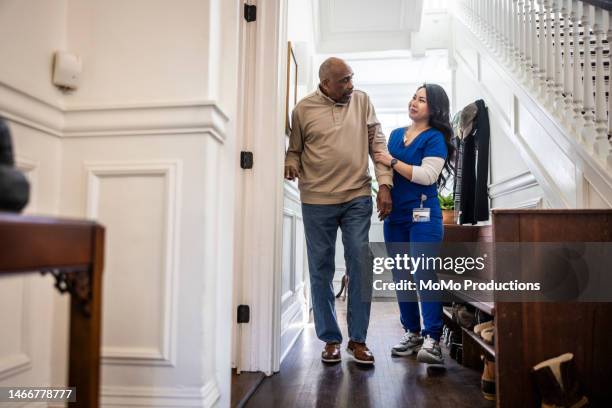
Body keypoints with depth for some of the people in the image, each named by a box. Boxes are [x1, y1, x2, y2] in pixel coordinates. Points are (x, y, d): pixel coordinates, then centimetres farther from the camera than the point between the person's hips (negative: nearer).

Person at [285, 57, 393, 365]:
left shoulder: (362, 101, 6)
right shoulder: (303, 109, 1)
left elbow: (377, 144, 4)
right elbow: (294, 150, 9)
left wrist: (385, 184, -4)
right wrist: (291, 165, -13)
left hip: (358, 198, 1)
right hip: (317, 201, 0)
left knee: (361, 268, 1)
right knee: (321, 271, 6)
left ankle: (358, 339, 16)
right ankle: (330, 339, 22)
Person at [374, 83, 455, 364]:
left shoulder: (435, 138, -3)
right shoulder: (396, 134, 16)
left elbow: (427, 175, -16)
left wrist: (392, 162, -12)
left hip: (422, 214, -6)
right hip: (395, 215, 6)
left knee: (424, 275, -10)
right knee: (401, 277, 9)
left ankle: (432, 338, -3)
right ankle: (412, 333, 21)